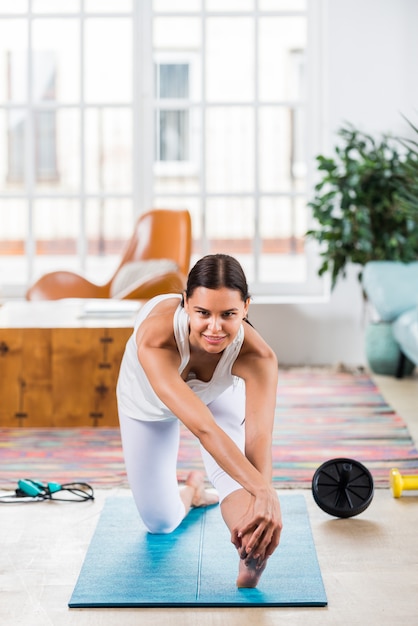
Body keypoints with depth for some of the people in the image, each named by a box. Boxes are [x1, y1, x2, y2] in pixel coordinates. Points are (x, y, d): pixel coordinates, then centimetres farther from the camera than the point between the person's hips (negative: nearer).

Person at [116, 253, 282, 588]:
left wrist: (261, 500, -70)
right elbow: (203, 427, -56)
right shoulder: (155, 337, -48)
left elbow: (258, 437, -52)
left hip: (220, 393, 0)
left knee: (232, 469, -32)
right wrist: (264, 491, -66)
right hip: (149, 403, 0)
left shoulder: (257, 357, -40)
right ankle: (192, 489, 37)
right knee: (160, 523, 8)